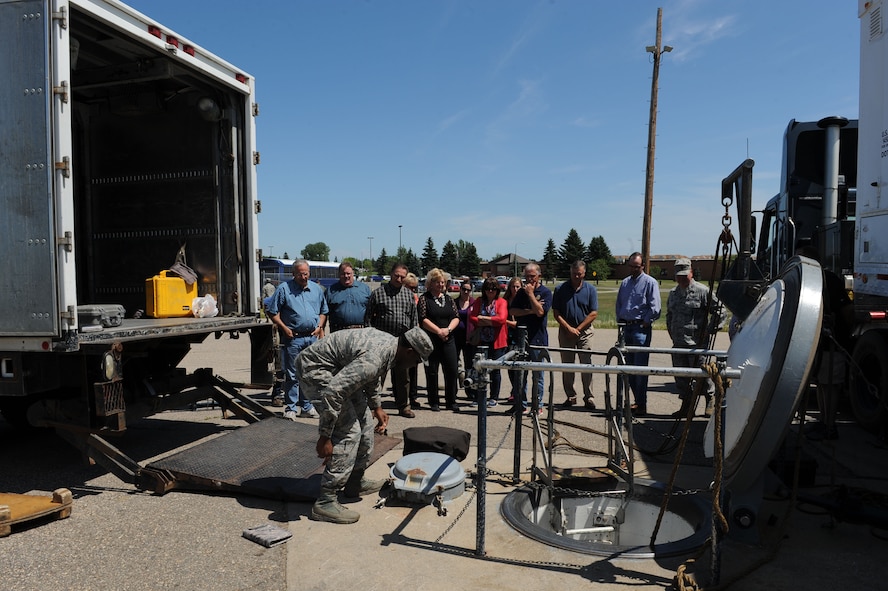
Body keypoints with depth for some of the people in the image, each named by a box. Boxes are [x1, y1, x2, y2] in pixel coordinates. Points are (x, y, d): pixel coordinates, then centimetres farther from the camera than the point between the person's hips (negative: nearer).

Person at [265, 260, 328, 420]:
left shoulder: (317, 289, 12)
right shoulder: (284, 288, -1)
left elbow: (323, 311, 20)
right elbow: (272, 312, 0)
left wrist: (320, 326, 5)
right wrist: (284, 328, -9)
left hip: (312, 337, 4)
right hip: (293, 338, -4)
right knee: (292, 374, 0)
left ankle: (307, 406, 22)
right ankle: (292, 408, 8)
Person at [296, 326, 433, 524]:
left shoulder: (389, 342, -1)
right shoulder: (374, 358, -31)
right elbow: (332, 393, -33)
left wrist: (376, 407, 18)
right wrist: (324, 437, -27)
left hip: (339, 369, 10)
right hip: (316, 367, -10)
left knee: (363, 420, 13)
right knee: (348, 432, -14)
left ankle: (355, 482, 28)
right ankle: (325, 502, -7)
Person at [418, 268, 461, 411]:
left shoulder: (449, 299, 13)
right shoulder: (424, 299, 0)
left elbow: (456, 317, 7)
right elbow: (423, 319, -10)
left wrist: (448, 329, -10)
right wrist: (439, 331, -15)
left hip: (448, 340, 4)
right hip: (431, 341, -4)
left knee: (452, 371, 2)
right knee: (432, 372, 2)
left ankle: (451, 402, 14)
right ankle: (433, 402, 14)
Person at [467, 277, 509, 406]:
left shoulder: (501, 302, 1)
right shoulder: (479, 301, 9)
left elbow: (502, 319, -14)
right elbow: (472, 317, -1)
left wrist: (483, 318, -9)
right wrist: (490, 322, -11)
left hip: (497, 341, -2)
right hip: (481, 341, 2)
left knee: (495, 370, 4)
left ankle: (494, 398, 16)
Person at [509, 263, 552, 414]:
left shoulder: (546, 292, -1)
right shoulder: (521, 292, 13)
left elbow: (540, 311, -15)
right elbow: (512, 310, 3)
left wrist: (531, 294, -10)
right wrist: (530, 311, -9)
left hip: (538, 339, -4)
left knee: (538, 375, 3)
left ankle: (537, 405, 12)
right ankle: (520, 405, 14)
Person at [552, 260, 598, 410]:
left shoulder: (590, 289, 2)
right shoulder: (561, 289, 2)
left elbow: (594, 313, -1)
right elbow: (556, 313, 0)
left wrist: (577, 329, -7)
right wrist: (569, 328, -8)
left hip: (584, 331, -1)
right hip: (565, 332, 1)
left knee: (587, 364, -4)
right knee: (567, 365, 5)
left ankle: (588, 397, 2)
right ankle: (570, 396, 15)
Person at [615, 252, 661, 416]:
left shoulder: (650, 282, -3)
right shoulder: (625, 283, 17)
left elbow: (655, 308, -8)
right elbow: (619, 303, 24)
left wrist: (645, 322, -11)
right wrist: (619, 320, 13)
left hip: (641, 328, -7)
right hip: (627, 327, 7)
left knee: (640, 367, -8)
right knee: (629, 366, 9)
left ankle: (641, 405, -3)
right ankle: (637, 400, 20)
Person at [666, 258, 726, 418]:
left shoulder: (702, 291, -4)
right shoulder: (673, 293, 15)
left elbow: (721, 311, -2)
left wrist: (711, 329, -6)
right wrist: (671, 333, 18)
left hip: (697, 343, -6)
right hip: (678, 344, 6)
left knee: (702, 374, 1)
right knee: (680, 376, 9)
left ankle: (710, 403, 19)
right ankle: (686, 405, 21)